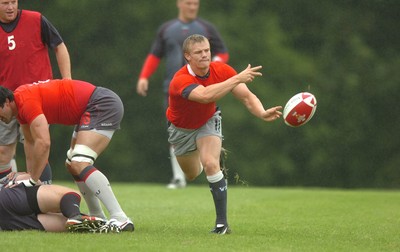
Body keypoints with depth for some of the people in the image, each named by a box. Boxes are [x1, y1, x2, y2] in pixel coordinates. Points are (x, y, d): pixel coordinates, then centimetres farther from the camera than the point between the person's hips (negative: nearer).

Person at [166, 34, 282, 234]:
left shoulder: (222, 70, -25)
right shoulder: (180, 81, -38)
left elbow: (246, 96, -26)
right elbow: (205, 95, -57)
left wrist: (262, 113, -47)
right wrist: (238, 78, -61)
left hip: (208, 121, 1)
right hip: (181, 128, 0)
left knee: (210, 164, -24)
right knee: (192, 174, 16)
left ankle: (222, 223, -18)